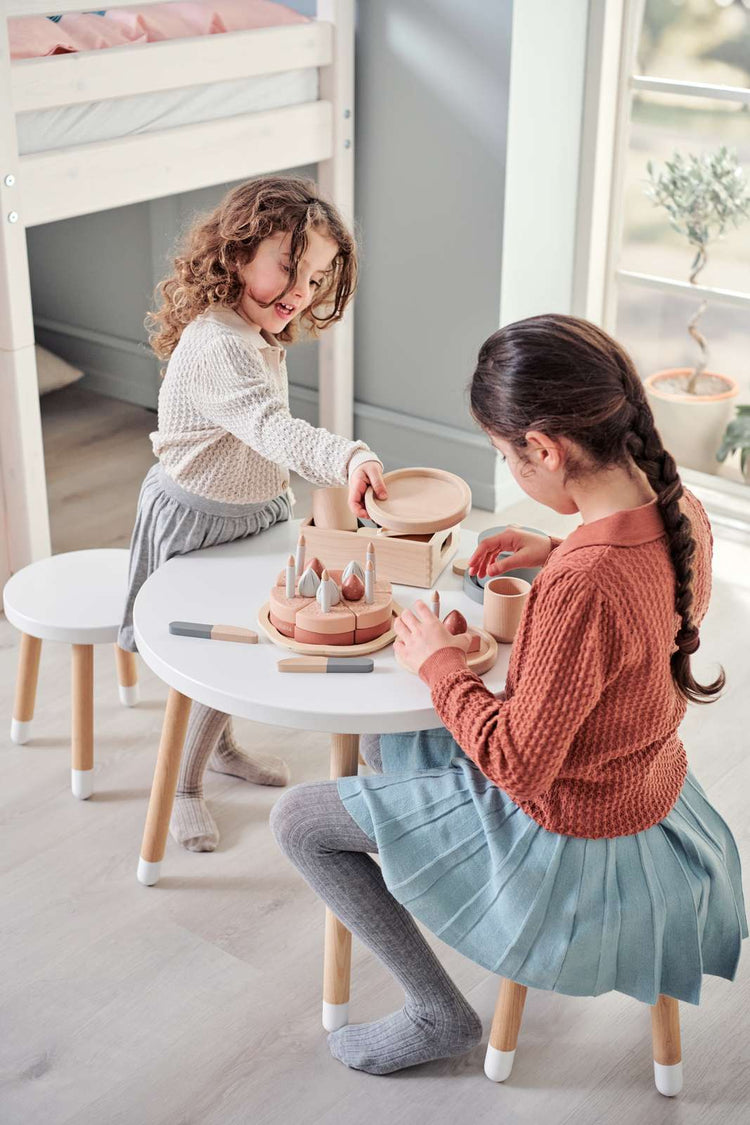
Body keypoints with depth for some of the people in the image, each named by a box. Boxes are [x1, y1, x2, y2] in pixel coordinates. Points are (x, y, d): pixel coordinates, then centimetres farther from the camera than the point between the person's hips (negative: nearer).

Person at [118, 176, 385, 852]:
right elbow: (271, 427, -49)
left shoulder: (260, 335, 2)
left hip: (253, 511, 9)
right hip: (196, 523, -9)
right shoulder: (218, 344, -33)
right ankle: (183, 786, 24)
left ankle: (221, 745, 47)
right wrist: (349, 459, -63)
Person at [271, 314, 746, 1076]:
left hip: (565, 835, -9)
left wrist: (440, 664, -15)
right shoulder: (679, 509, -11)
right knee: (383, 741, 26)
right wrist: (558, 554, 2)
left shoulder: (581, 589, -38)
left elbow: (519, 765, -28)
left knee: (298, 820, 2)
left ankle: (440, 1015, 13)